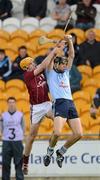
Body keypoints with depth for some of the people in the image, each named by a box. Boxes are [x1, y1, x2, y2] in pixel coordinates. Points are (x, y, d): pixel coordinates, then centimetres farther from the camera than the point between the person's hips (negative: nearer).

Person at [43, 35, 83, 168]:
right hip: (59, 103, -6)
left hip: (71, 104, 6)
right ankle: (50, 151, 5)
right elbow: (51, 58, 2)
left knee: (78, 133, -7)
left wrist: (70, 42, 11)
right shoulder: (51, 73, 13)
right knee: (57, 132, -24)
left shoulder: (66, 72, 25)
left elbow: (71, 56, 20)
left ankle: (61, 151, 13)